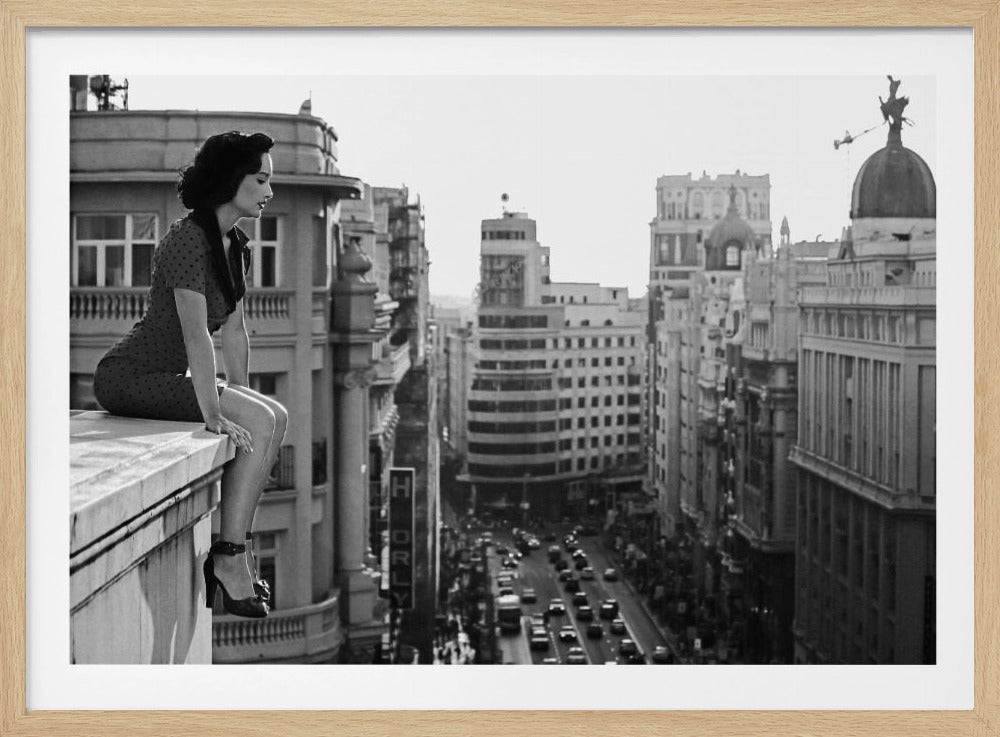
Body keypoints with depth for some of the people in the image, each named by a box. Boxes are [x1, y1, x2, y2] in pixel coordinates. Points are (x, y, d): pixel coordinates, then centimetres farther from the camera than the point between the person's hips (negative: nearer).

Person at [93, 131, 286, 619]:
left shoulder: (235, 245, 10)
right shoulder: (188, 239, -19)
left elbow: (234, 330, 13)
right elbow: (196, 335, -25)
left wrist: (241, 398, 7)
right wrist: (214, 414, -27)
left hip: (166, 378, 9)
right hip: (128, 377, -9)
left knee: (275, 417, -4)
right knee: (260, 423, -21)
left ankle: (230, 548, -1)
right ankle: (228, 556, -17)